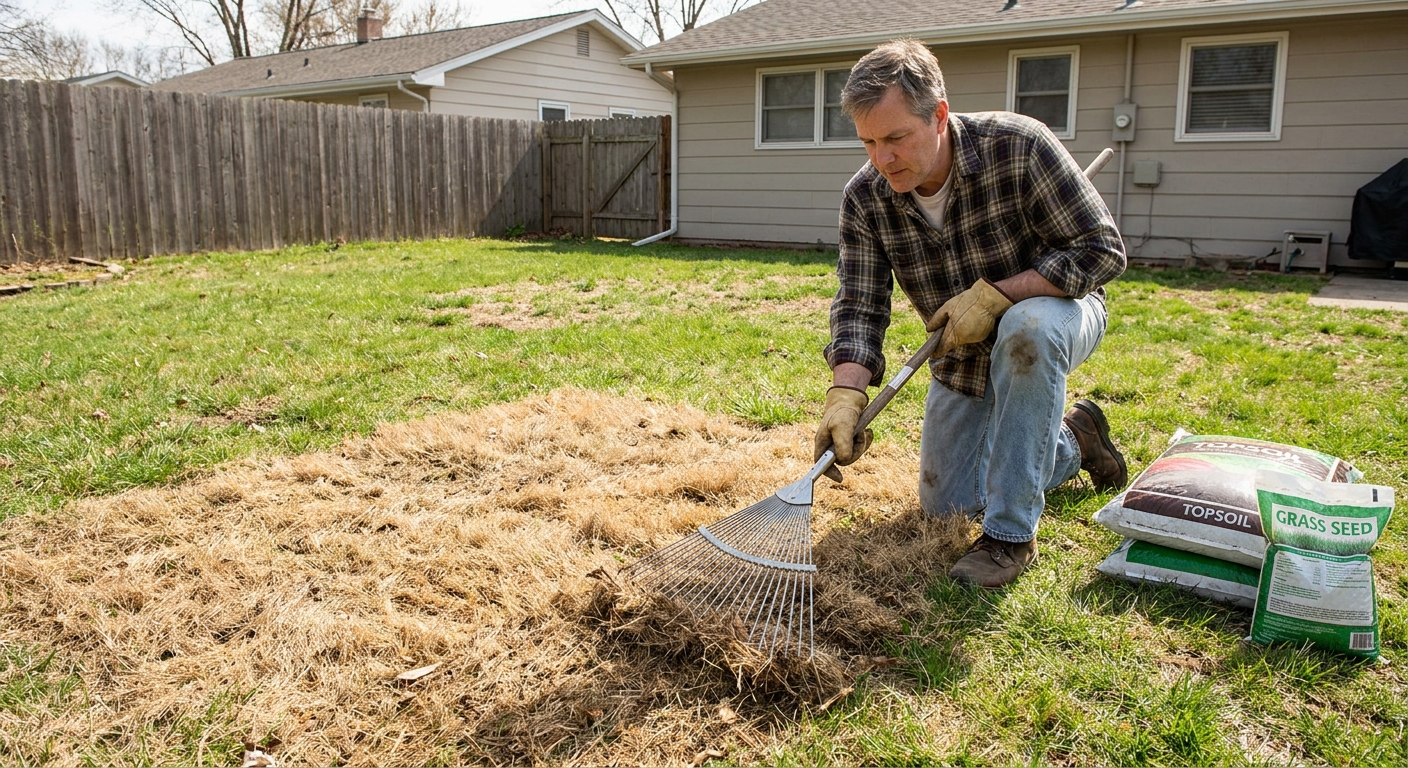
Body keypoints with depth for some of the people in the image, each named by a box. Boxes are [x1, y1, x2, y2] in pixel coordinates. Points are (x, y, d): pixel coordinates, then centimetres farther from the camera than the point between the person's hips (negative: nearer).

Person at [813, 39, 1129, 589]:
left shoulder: (1017, 146, -29)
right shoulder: (864, 199, -18)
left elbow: (1102, 251, -25)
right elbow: (859, 307, -18)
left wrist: (993, 294, -32)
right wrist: (846, 395, -34)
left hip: (1056, 308, -4)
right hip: (964, 353, 5)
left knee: (1026, 328, -42)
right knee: (945, 506, 7)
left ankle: (1011, 535, -28)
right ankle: (1071, 442, 32)